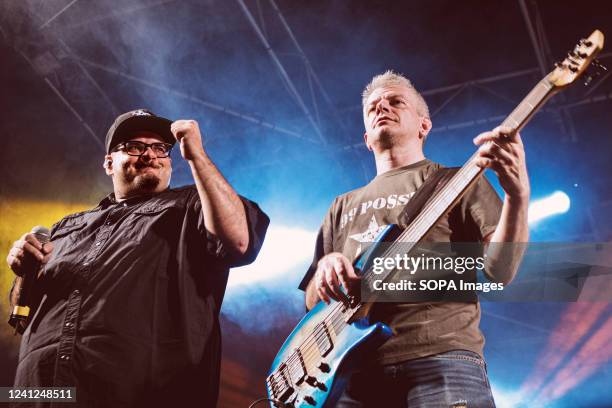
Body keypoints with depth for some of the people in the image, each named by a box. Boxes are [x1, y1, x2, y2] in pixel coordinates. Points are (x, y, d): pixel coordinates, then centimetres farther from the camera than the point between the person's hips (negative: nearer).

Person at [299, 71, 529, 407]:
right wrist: (325, 266, -2)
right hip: (352, 369, 3)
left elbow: (500, 270, -2)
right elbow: (313, 301, 20)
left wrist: (517, 194, -18)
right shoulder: (343, 206, 24)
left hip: (440, 358, -3)